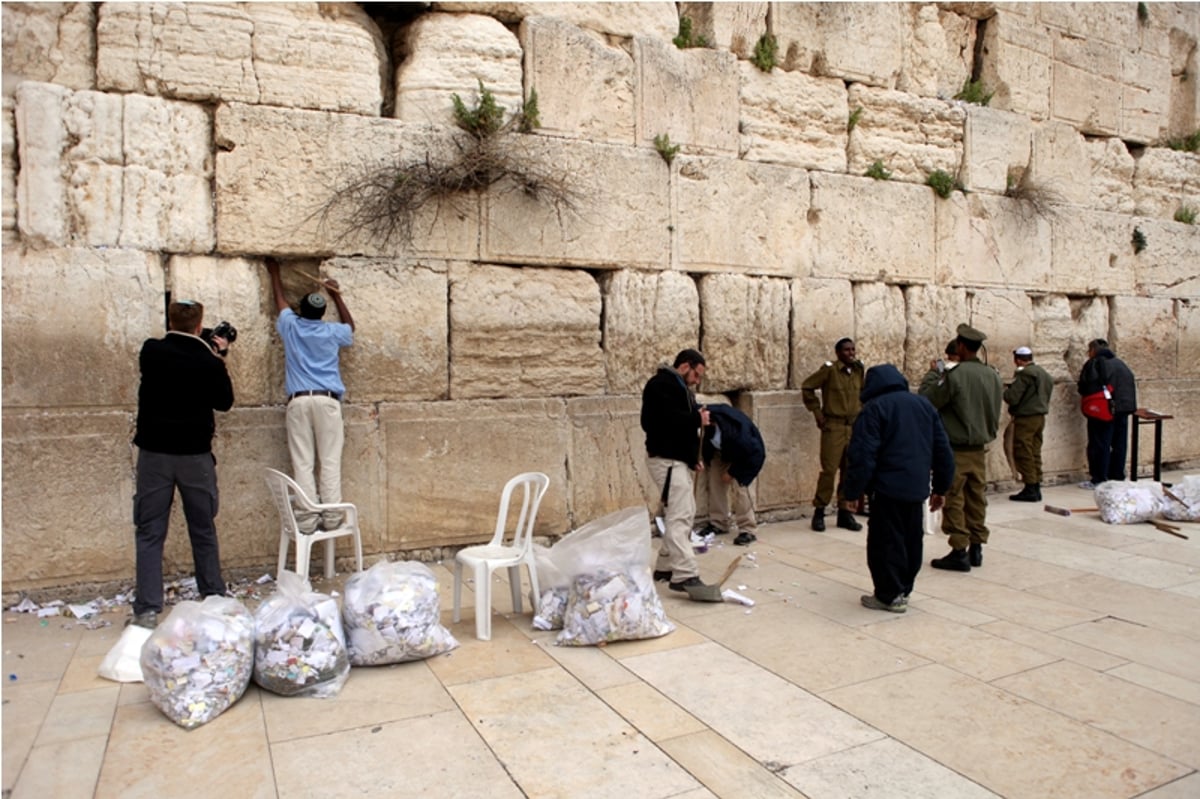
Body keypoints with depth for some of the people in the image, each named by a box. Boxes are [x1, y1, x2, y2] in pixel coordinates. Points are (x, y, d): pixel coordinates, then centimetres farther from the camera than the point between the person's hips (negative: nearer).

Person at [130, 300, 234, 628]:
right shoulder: (209, 362, -8)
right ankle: (214, 601, 20)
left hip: (154, 453, 0)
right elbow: (224, 402, 6)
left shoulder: (151, 352, -4)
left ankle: (147, 610, 2)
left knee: (150, 533, 5)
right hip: (196, 455, 0)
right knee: (203, 532, 12)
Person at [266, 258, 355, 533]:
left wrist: (274, 271, 46)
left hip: (298, 401, 1)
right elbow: (350, 326, 33)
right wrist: (337, 294, 36)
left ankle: (307, 519, -6)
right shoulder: (332, 332, 9)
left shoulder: (291, 326, 10)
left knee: (302, 464, -2)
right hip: (327, 400, 0)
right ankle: (331, 517, -4)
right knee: (330, 462, -1)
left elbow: (280, 299, 30)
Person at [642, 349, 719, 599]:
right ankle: (684, 575, -18)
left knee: (685, 514, 15)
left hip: (677, 458, 11)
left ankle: (665, 566, 23)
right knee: (679, 516, -16)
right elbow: (667, 419, -27)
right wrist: (698, 420, -13)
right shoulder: (661, 384, -12)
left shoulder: (679, 387, 21)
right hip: (667, 459, -11)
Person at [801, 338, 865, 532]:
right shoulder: (829, 369, -9)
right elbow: (807, 387, -5)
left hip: (855, 426, 5)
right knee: (829, 470, -5)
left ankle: (845, 512, 18)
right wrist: (817, 411, -7)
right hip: (833, 426, -5)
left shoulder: (858, 371, 7)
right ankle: (819, 512, 6)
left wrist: (862, 413, 9)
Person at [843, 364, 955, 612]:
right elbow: (942, 449, 14)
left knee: (886, 542, 2)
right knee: (911, 540, 16)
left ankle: (890, 595, 6)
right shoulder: (924, 405, 13)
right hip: (918, 487, 7)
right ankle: (904, 589, 27)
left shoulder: (874, 409, -8)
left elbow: (862, 455, -15)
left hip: (888, 488, -7)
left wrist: (853, 491, -9)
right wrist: (941, 487, 20)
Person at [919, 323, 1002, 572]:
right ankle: (976, 548, 21)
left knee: (954, 500, 1)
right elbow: (995, 411, 12)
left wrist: (930, 377, 3)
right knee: (977, 498, 13)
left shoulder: (955, 375, -18)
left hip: (956, 449, -6)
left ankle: (959, 552, 2)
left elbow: (926, 401, -11)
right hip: (980, 449, 6)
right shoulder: (993, 375, 2)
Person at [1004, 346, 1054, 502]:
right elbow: (1046, 395, 20)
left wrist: (1005, 392, 2)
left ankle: (1030, 488, -3)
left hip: (1026, 419, -9)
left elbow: (1012, 398, -19)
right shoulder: (1044, 373, 13)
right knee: (1035, 453, 13)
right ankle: (1036, 487, 16)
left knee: (1023, 454, -3)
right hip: (1040, 416, 9)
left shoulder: (1024, 374, -16)